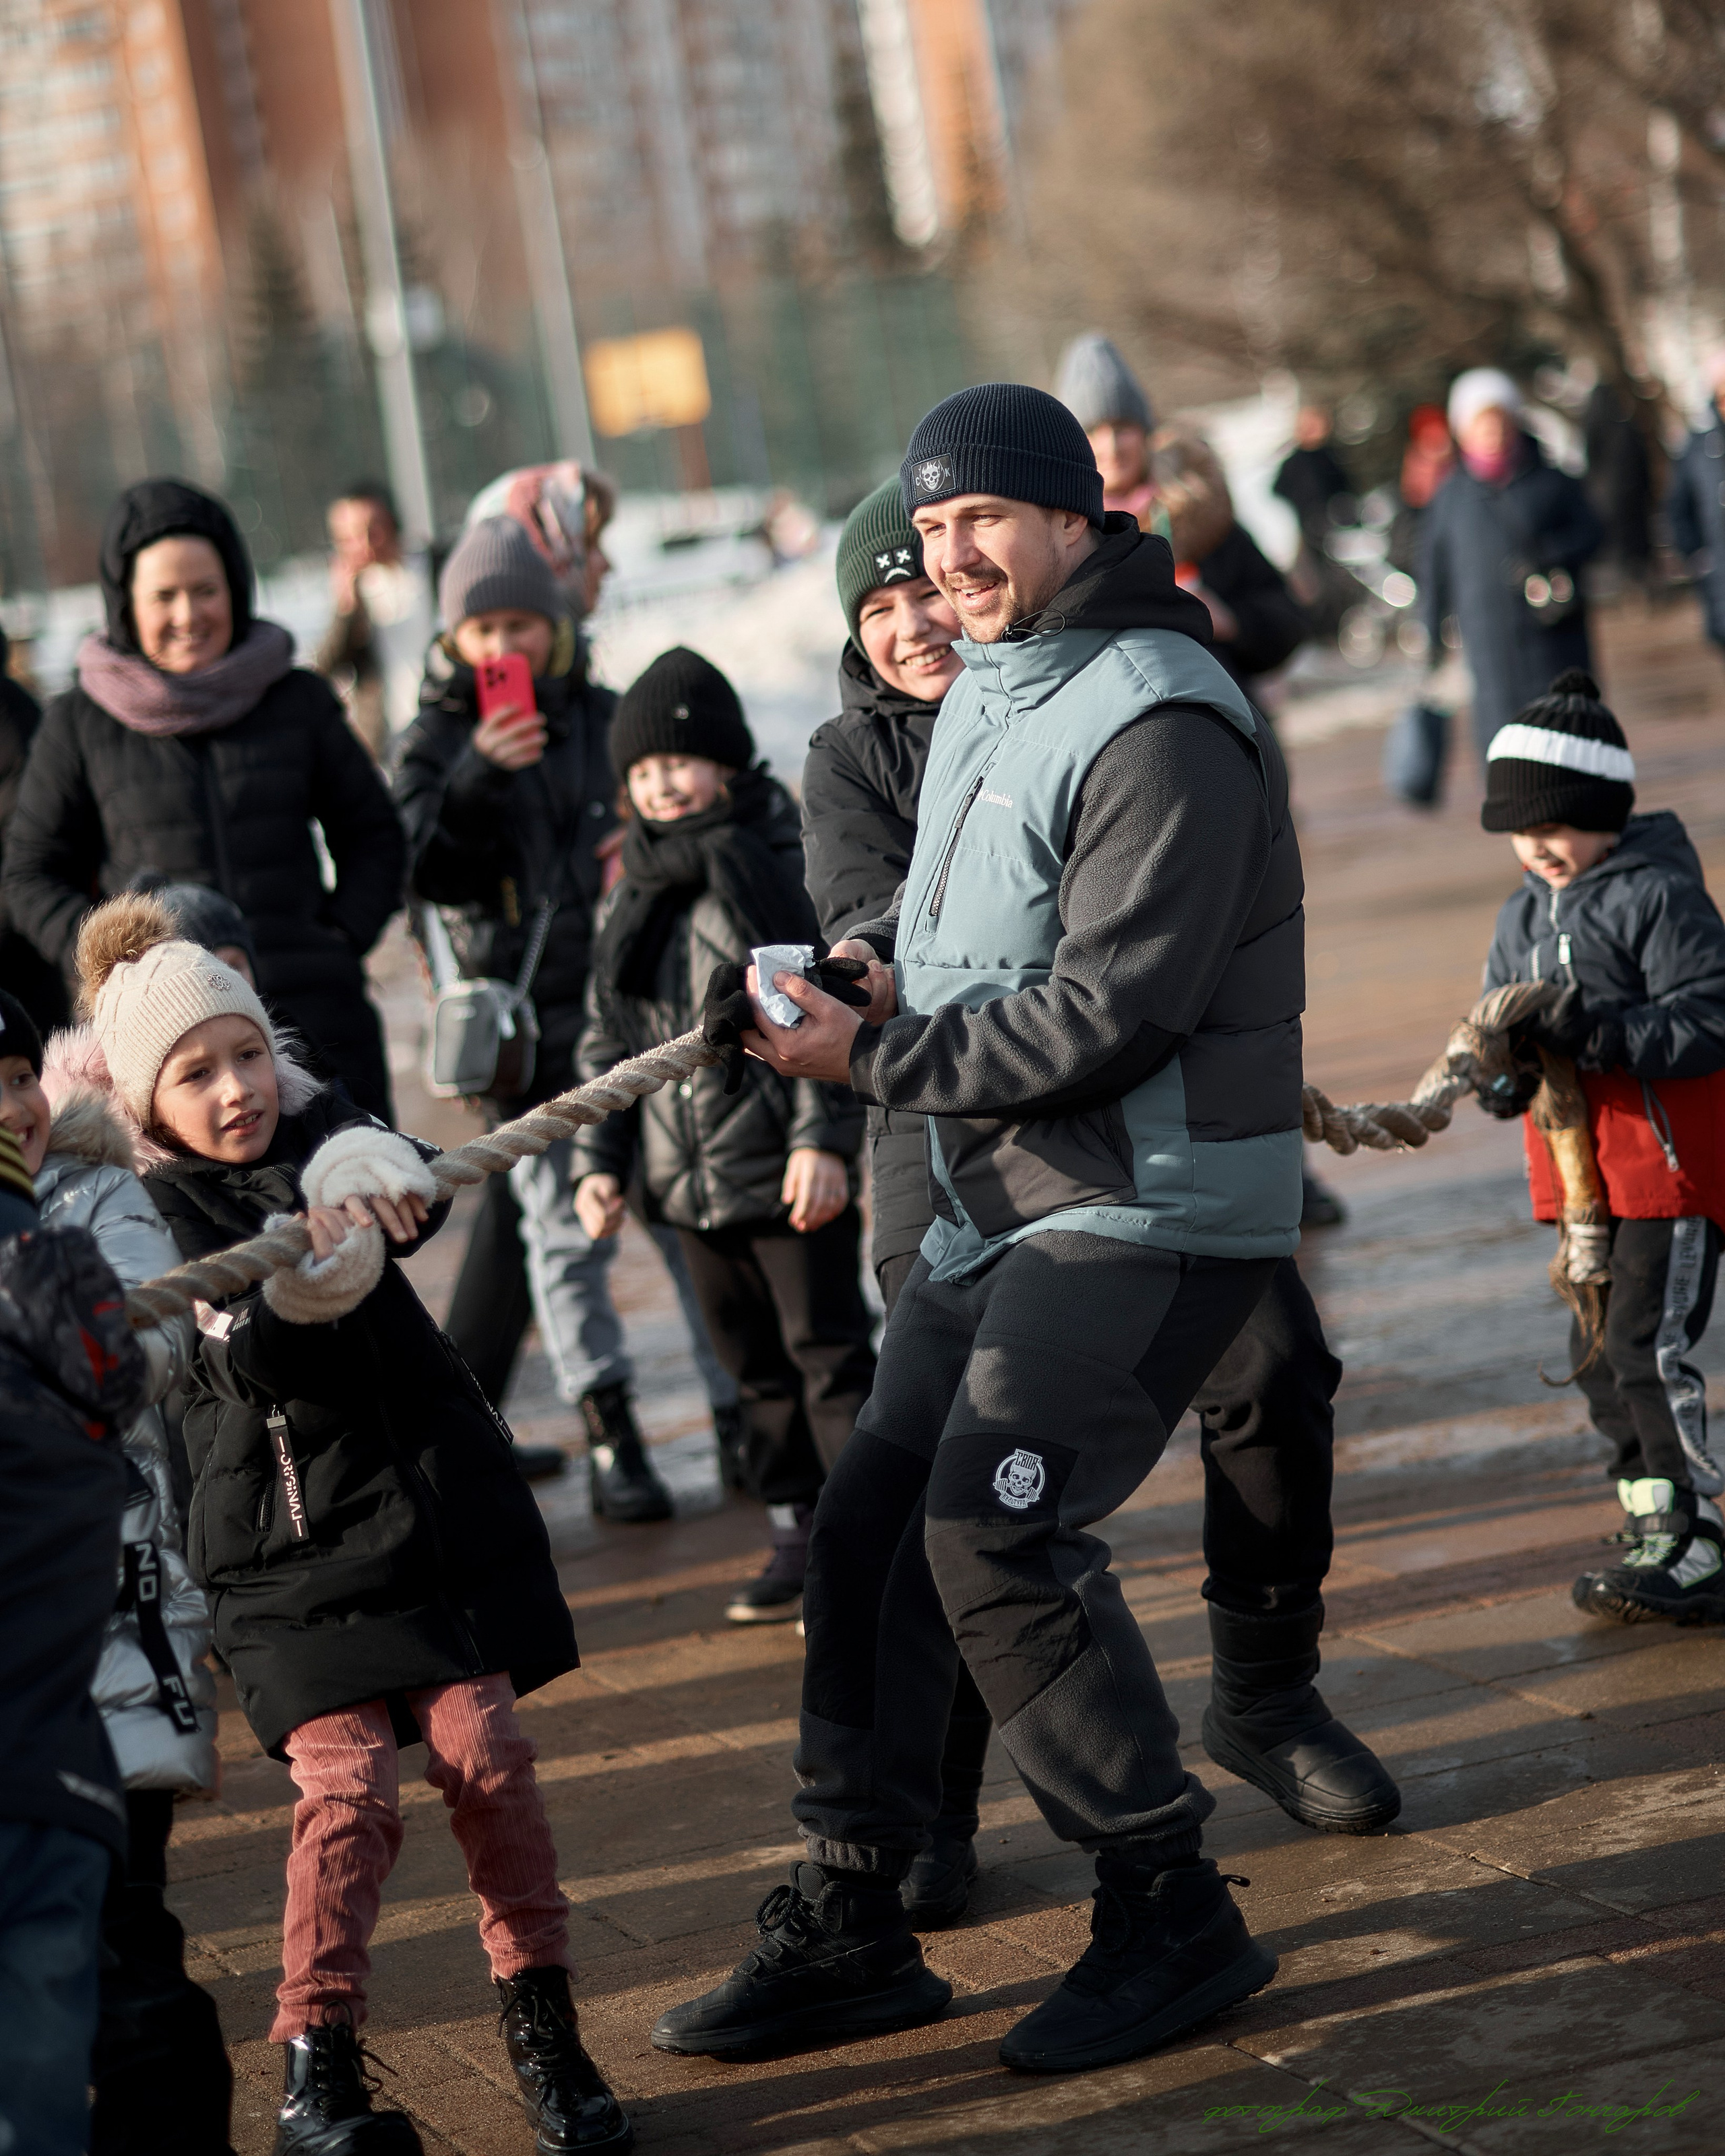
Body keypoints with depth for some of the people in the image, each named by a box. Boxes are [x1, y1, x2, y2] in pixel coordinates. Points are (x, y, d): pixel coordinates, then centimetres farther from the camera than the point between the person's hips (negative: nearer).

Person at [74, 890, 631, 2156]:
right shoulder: (157, 1220, -6)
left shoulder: (322, 1136, 3)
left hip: (433, 1504, 3)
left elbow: (410, 1186, -19)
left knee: (483, 1749, -6)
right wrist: (299, 1283, -43)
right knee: (348, 1785, -12)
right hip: (292, 1547, -3)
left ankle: (542, 2030, 7)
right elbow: (250, 1354, -22)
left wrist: (375, 1179, -43)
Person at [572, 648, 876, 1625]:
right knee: (757, 1364, 13)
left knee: (828, 1354, -3)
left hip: (791, 1173, -7)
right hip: (691, 1179, 7)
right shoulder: (635, 895, 12)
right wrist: (600, 1159, 11)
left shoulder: (785, 862, -9)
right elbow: (609, 1039, 18)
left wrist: (824, 1139, -20)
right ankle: (802, 1534, 22)